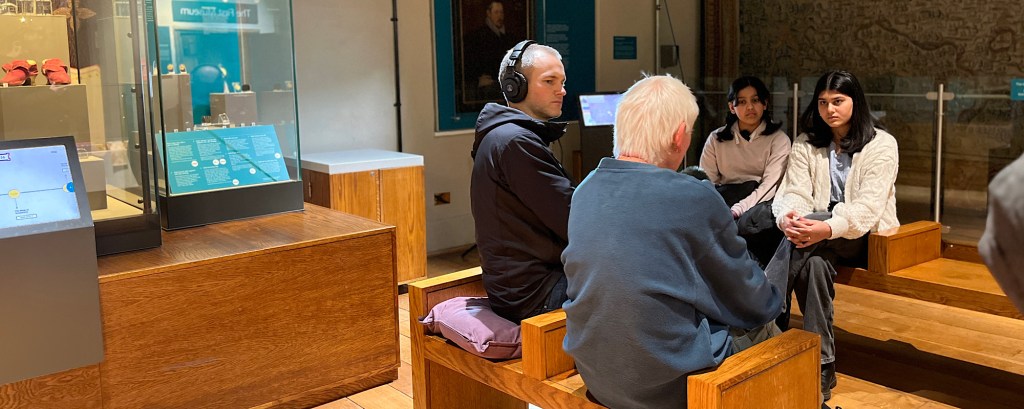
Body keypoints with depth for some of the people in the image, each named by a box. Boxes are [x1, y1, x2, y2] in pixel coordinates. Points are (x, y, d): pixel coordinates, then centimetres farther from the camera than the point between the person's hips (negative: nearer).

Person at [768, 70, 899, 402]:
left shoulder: (881, 144, -3)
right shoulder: (806, 145, 10)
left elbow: (869, 206, -17)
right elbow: (794, 193, -5)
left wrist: (828, 228, -37)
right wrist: (788, 218, -31)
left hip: (865, 236, -3)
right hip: (821, 237, 3)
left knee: (806, 245, -34)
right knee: (814, 261, -34)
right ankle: (821, 367, -32)